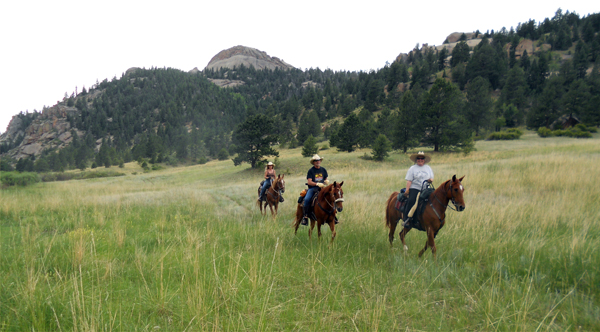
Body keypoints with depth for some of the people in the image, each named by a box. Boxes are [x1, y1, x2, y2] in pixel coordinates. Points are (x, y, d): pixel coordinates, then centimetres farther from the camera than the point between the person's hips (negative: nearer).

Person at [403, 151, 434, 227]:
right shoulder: (412, 168, 7)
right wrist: (407, 190, -11)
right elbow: (409, 180, 1)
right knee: (411, 200, -27)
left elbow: (432, 178, 19)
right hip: (414, 188, -3)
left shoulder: (428, 168, 17)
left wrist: (431, 180, -6)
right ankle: (407, 219, -26)